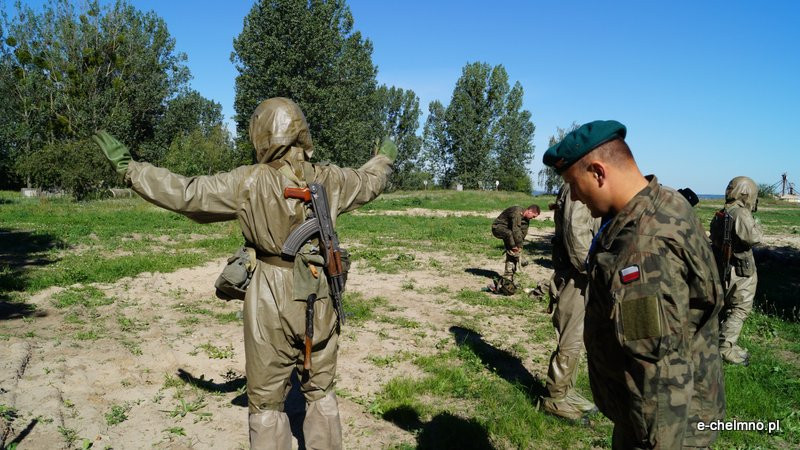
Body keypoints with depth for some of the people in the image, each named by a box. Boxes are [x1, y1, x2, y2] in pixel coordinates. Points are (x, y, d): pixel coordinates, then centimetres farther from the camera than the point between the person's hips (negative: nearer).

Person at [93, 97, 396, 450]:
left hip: (272, 302, -3)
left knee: (267, 400, 13)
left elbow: (184, 193, -11)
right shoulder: (327, 179, -2)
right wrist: (385, 158, 39)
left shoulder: (249, 183, -13)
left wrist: (127, 166, 0)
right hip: (319, 297, 3)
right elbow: (369, 181, 17)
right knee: (321, 391, 21)